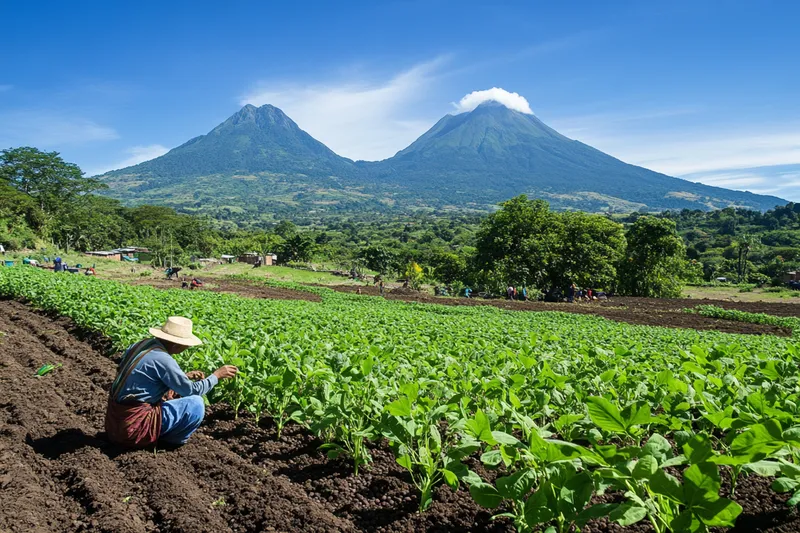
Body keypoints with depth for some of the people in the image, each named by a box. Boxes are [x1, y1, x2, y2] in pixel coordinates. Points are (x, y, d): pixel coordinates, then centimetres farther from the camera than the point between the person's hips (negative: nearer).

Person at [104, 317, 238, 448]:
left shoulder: (140, 344, 5)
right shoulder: (162, 359, -20)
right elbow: (192, 391, -11)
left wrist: (185, 376, 17)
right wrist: (217, 375, 1)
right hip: (133, 427, -9)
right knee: (196, 403, -9)